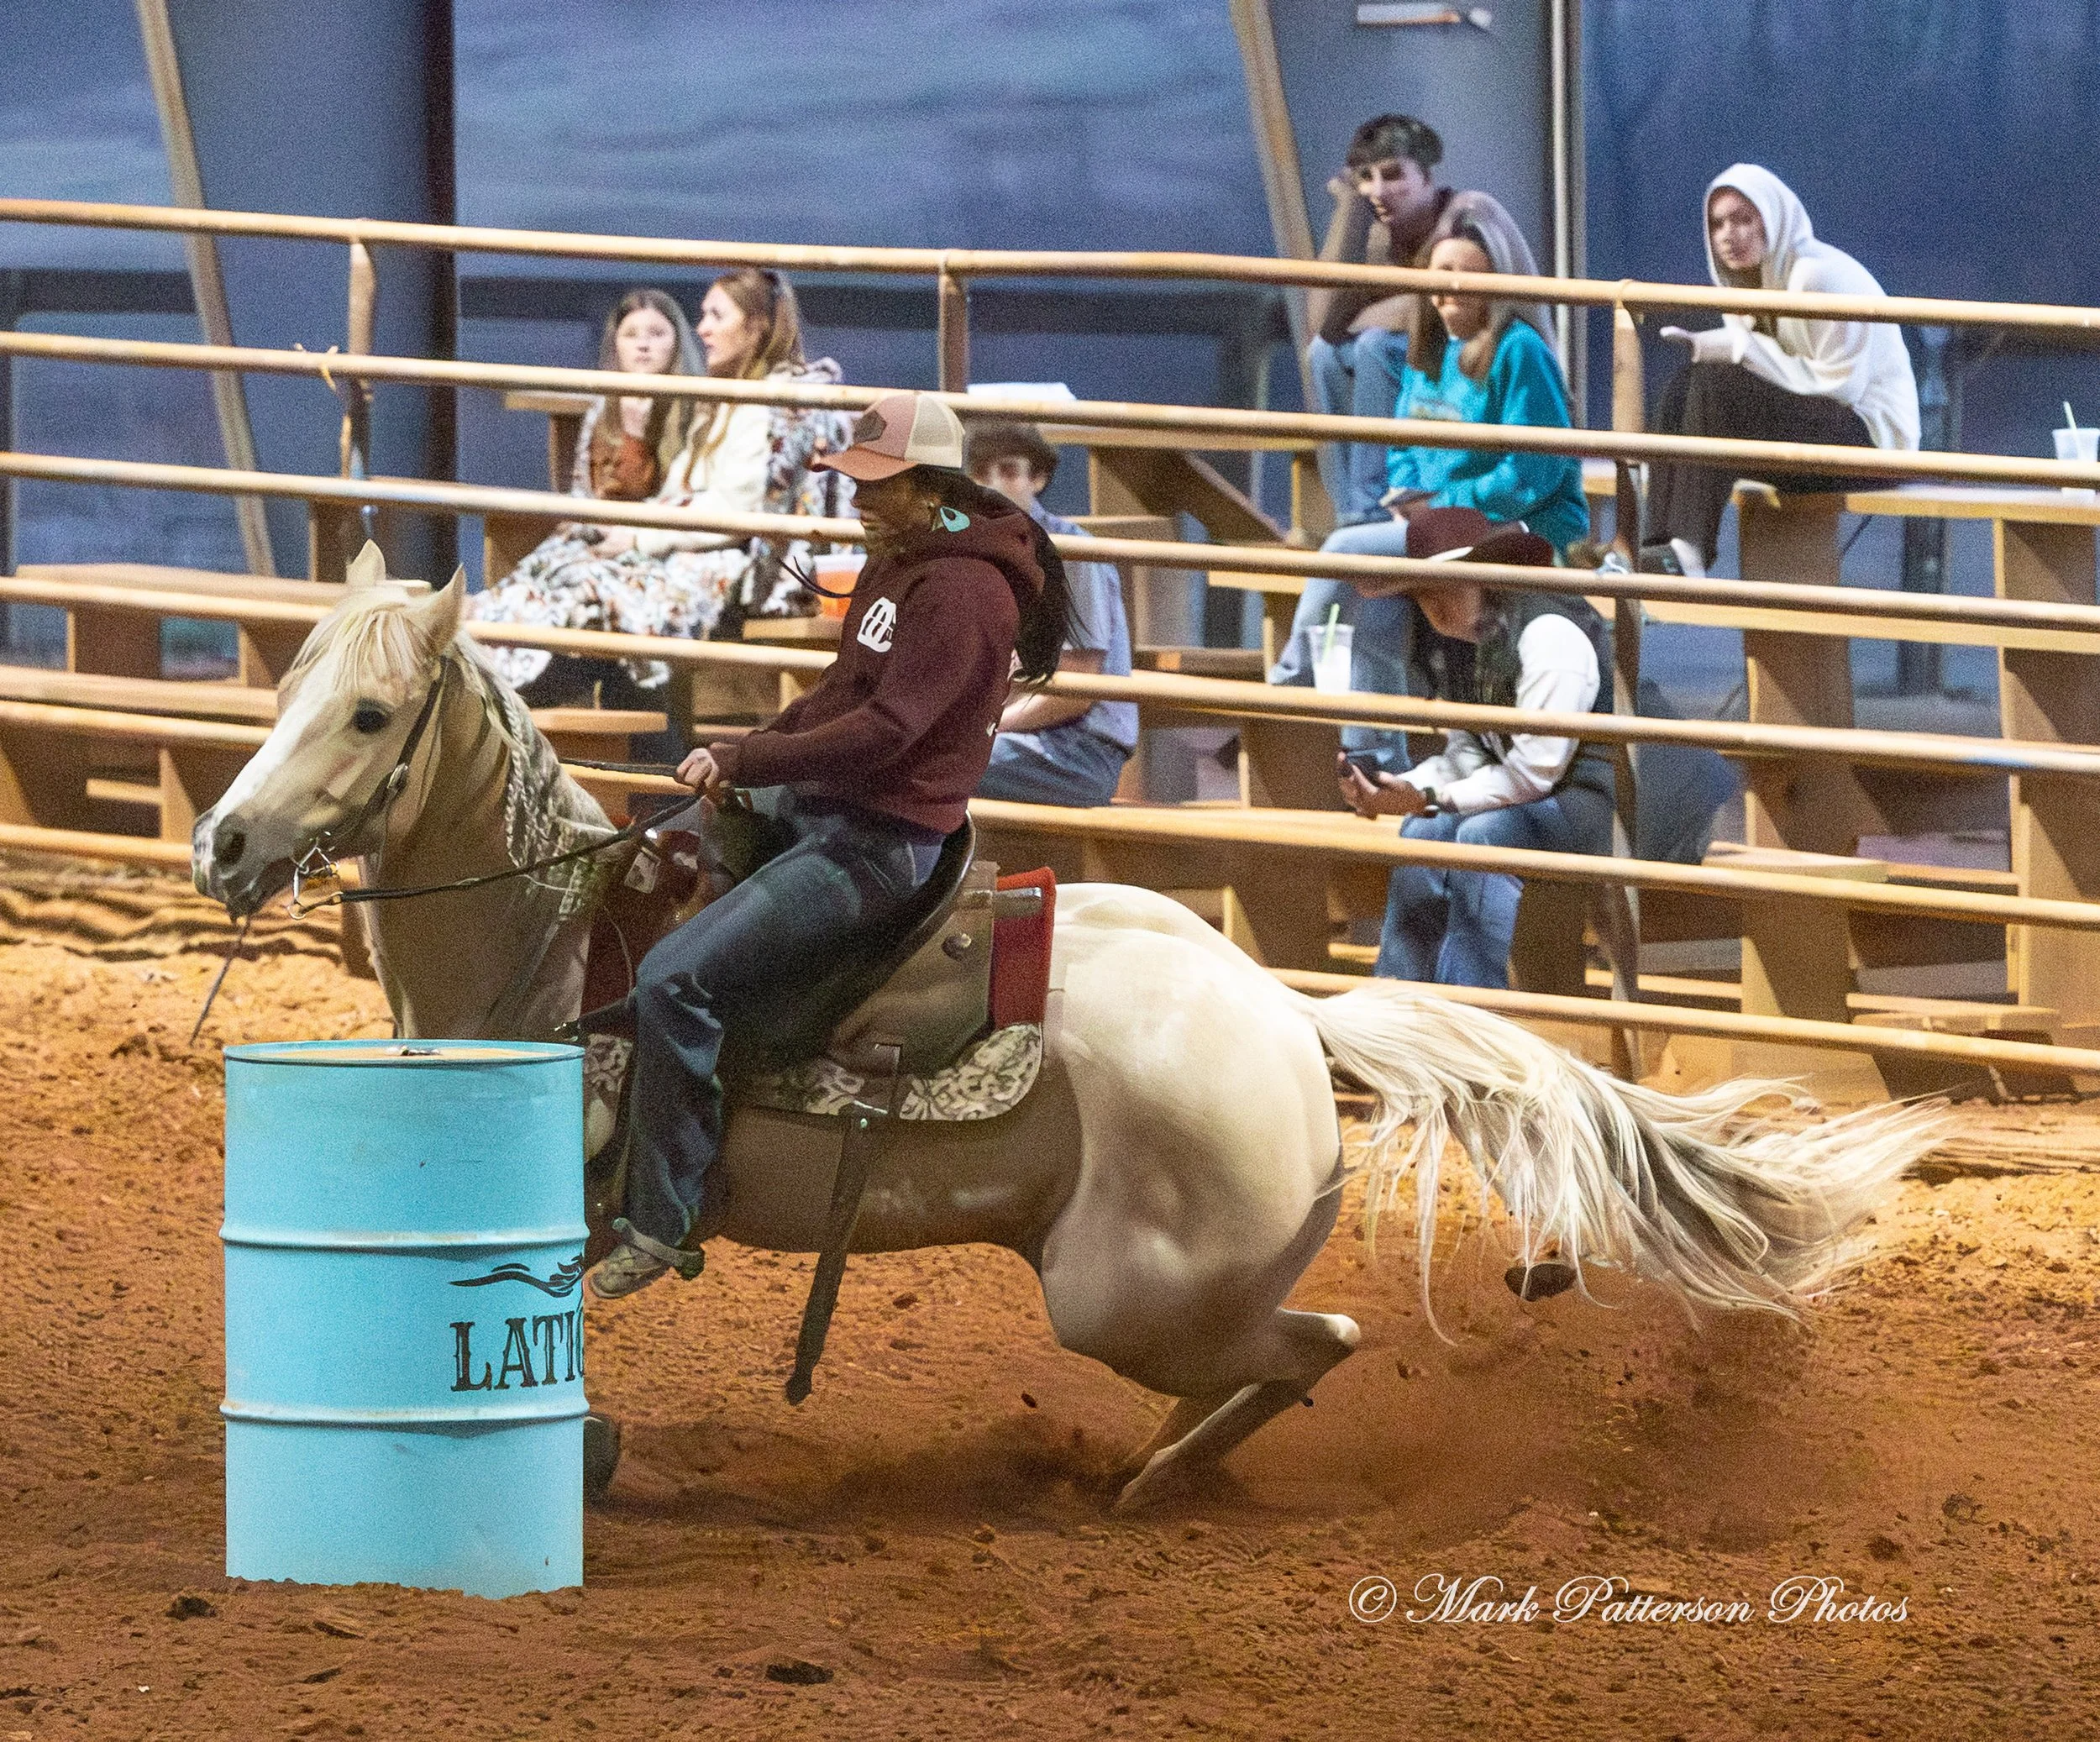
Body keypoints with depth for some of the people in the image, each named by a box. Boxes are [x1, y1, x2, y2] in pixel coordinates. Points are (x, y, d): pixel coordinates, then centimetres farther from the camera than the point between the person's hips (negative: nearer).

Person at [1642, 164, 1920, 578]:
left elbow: (1841, 386, -18)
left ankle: (1689, 552, -31)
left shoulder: (1821, 275, -15)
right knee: (1681, 388, -7)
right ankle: (1658, 544, -19)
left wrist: (1743, 350, -17)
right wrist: (1706, 348, -7)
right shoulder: (1749, 281, 13)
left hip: (1869, 436, -9)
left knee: (1716, 385, -25)